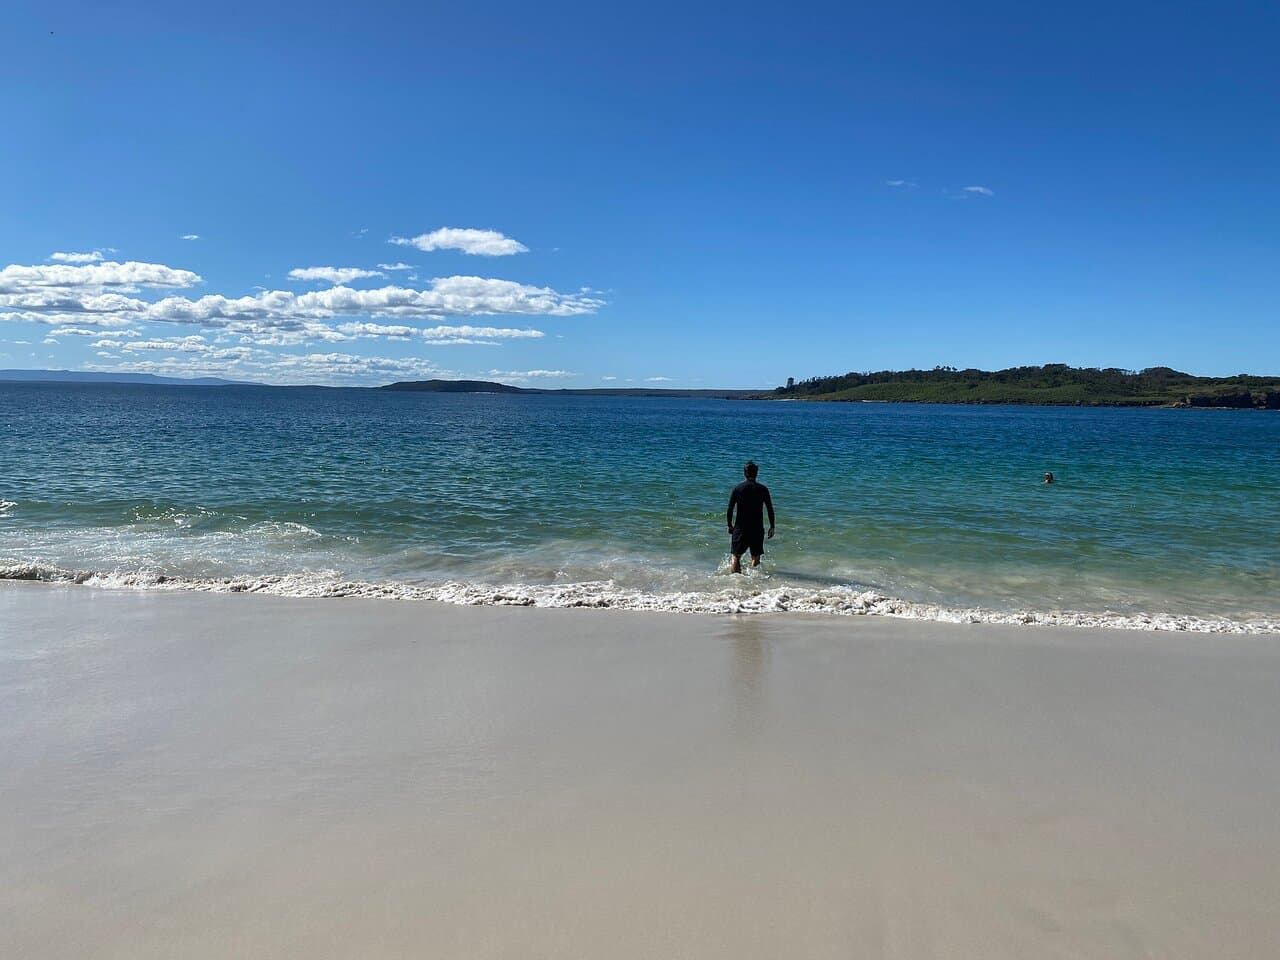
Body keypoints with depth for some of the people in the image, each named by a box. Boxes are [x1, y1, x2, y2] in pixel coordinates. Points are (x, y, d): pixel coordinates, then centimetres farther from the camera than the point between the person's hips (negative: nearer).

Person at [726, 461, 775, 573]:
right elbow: (770, 509, -1)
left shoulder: (737, 488, -3)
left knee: (736, 557, 8)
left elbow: (730, 509, -2)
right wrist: (772, 527, 7)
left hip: (740, 527, 0)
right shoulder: (763, 489, -2)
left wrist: (730, 525, 9)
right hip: (757, 528, 0)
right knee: (756, 557, 12)